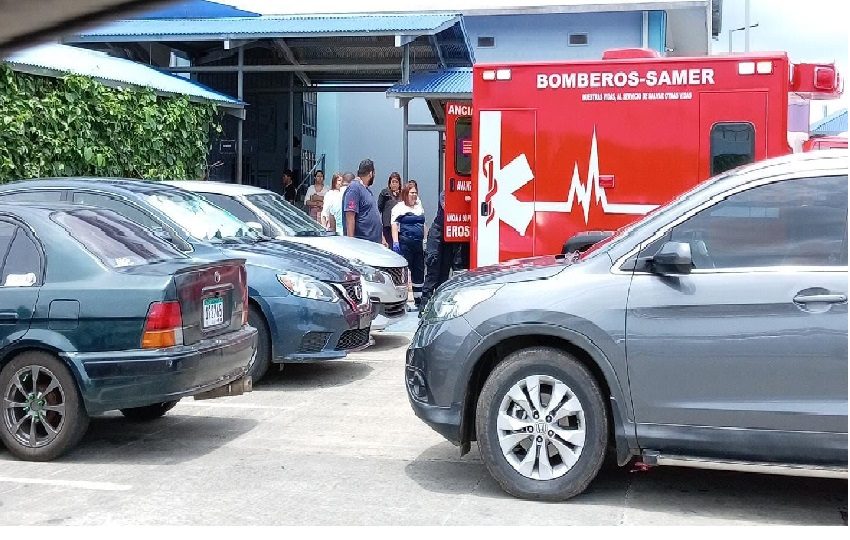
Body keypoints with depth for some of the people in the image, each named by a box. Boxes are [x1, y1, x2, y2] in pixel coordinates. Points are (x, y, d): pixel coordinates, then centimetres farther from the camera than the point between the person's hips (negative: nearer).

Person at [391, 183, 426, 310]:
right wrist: (395, 242, -19)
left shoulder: (419, 207, 20)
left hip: (419, 243, 7)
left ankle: (419, 300, 18)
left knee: (419, 272, 10)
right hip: (405, 244, -7)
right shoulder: (400, 207, -2)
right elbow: (394, 225, -10)